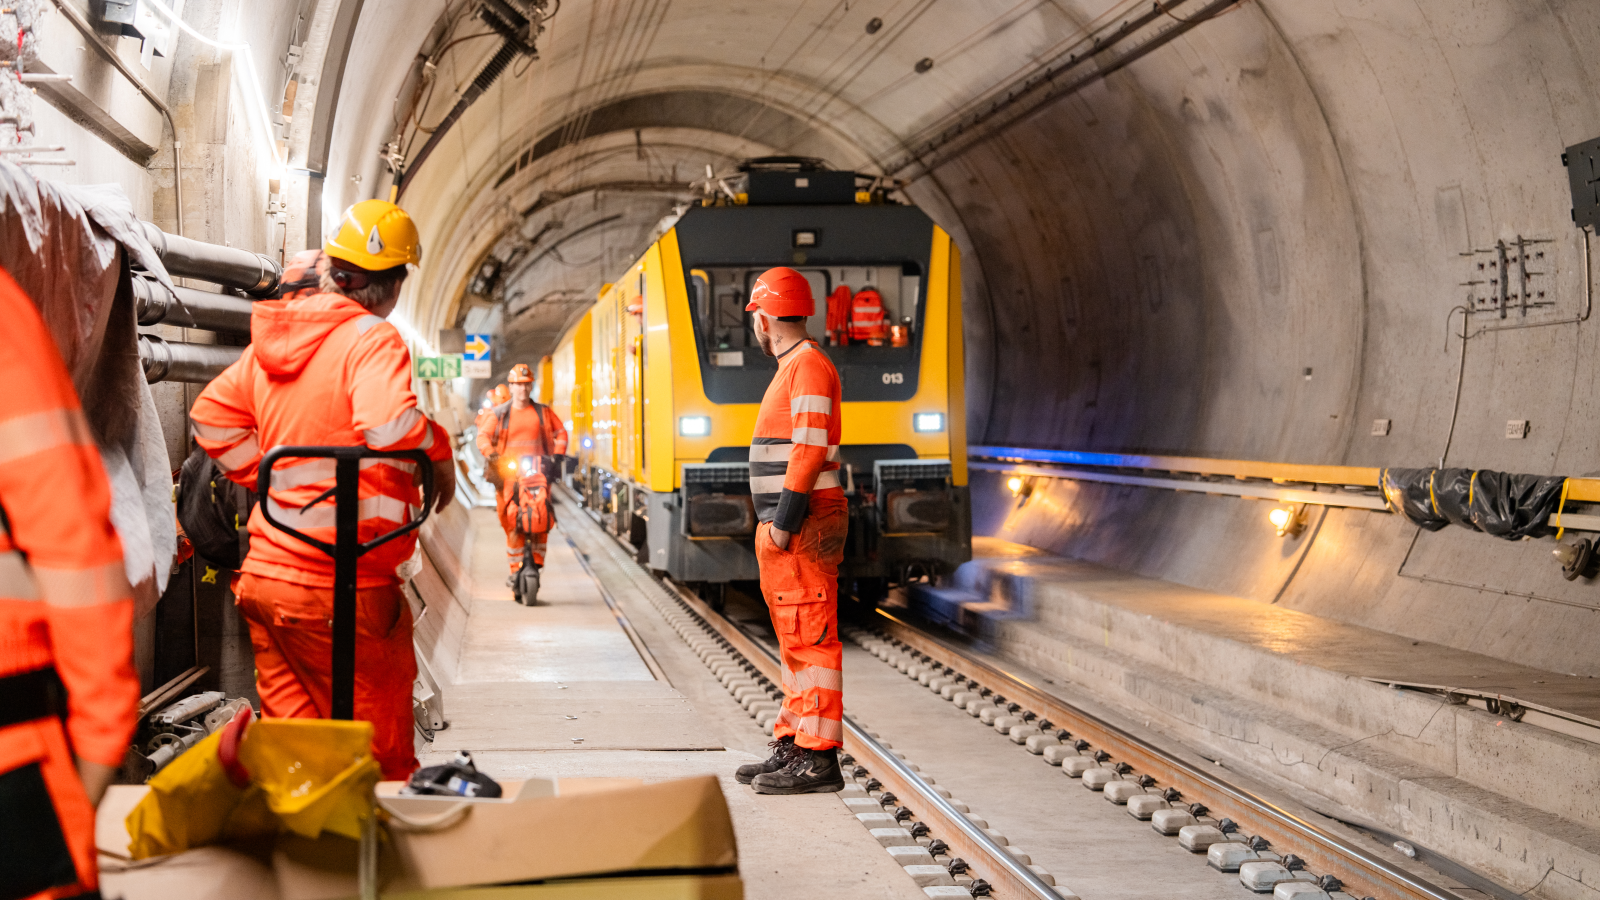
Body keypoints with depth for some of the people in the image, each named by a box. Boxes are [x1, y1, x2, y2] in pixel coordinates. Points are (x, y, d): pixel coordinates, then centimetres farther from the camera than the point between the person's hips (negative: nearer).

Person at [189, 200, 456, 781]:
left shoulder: (274, 336, 11)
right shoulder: (373, 338, -13)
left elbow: (212, 417, 17)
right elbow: (389, 426, -30)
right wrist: (439, 455, -11)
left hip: (266, 573, 7)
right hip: (343, 588, -7)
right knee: (381, 754, 5)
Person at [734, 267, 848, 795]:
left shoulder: (809, 365, -12)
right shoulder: (793, 368, 20)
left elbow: (810, 450, -20)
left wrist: (782, 524, -20)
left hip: (803, 527, -11)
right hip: (787, 529, 11)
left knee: (810, 639, -9)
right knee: (795, 640, 13)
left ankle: (818, 760, -8)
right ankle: (793, 748, 19)